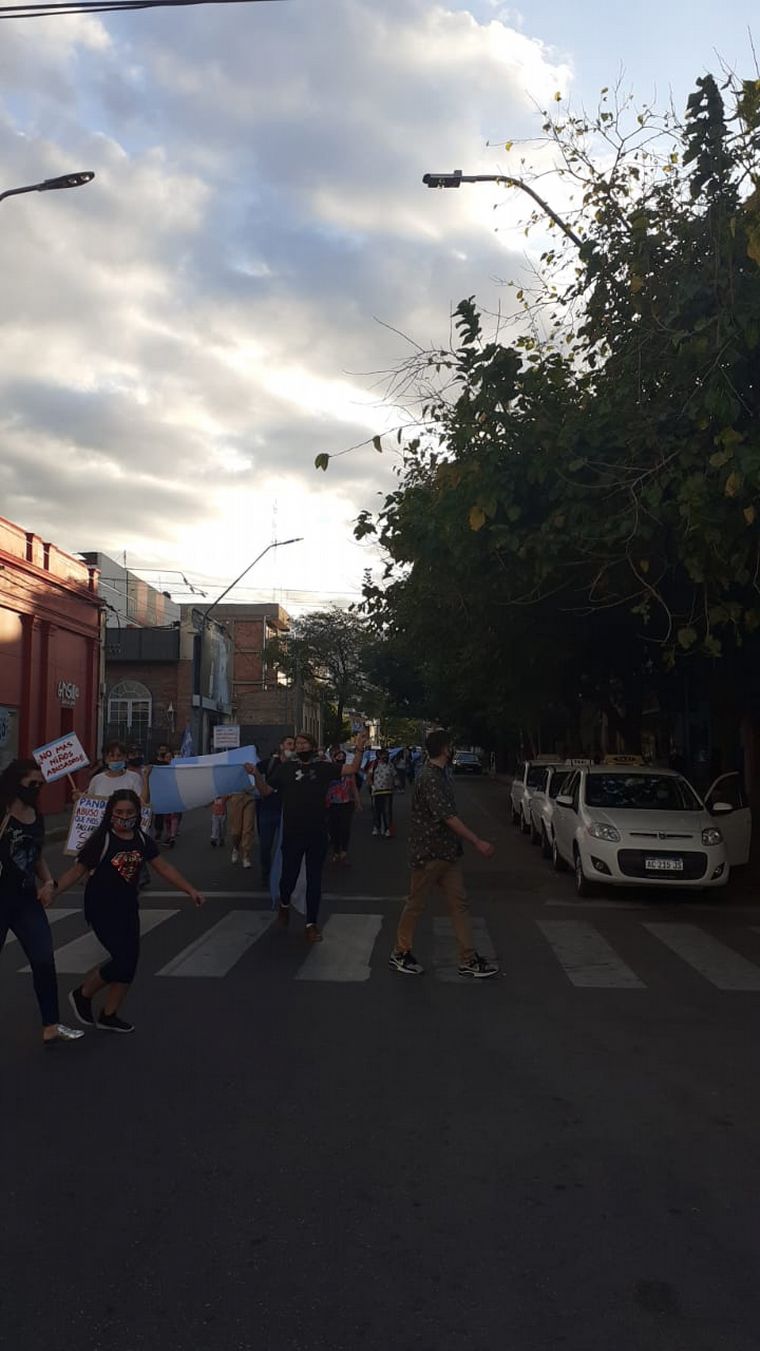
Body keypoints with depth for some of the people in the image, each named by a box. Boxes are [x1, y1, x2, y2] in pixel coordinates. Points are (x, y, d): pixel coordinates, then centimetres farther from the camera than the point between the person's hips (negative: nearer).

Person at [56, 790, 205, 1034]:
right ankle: (82, 995, 14)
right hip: (102, 909, -6)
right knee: (123, 960, -12)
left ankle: (108, 1016, 24)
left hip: (128, 908, 6)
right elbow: (76, 871, -11)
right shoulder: (101, 840, -15)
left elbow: (164, 868, 7)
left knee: (130, 963, 7)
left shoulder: (141, 839, 1)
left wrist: (189, 890, 4)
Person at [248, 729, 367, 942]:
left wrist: (359, 750, -18)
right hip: (292, 834, 0)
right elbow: (265, 791, 4)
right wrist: (256, 775, -13)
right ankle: (284, 904, 41)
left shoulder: (323, 767, 2)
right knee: (289, 875, 8)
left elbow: (352, 769, -3)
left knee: (314, 880, 8)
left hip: (317, 834, 1)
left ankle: (311, 924, 20)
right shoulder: (285, 768, 3)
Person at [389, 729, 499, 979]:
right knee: (416, 904, 5)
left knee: (459, 904, 6)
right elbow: (448, 817, -26)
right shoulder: (428, 778, -20)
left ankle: (469, 960, 10)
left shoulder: (440, 776, 11)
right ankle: (400, 953, 21)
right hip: (428, 852, -9)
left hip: (447, 852, 9)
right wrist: (478, 842, -26)